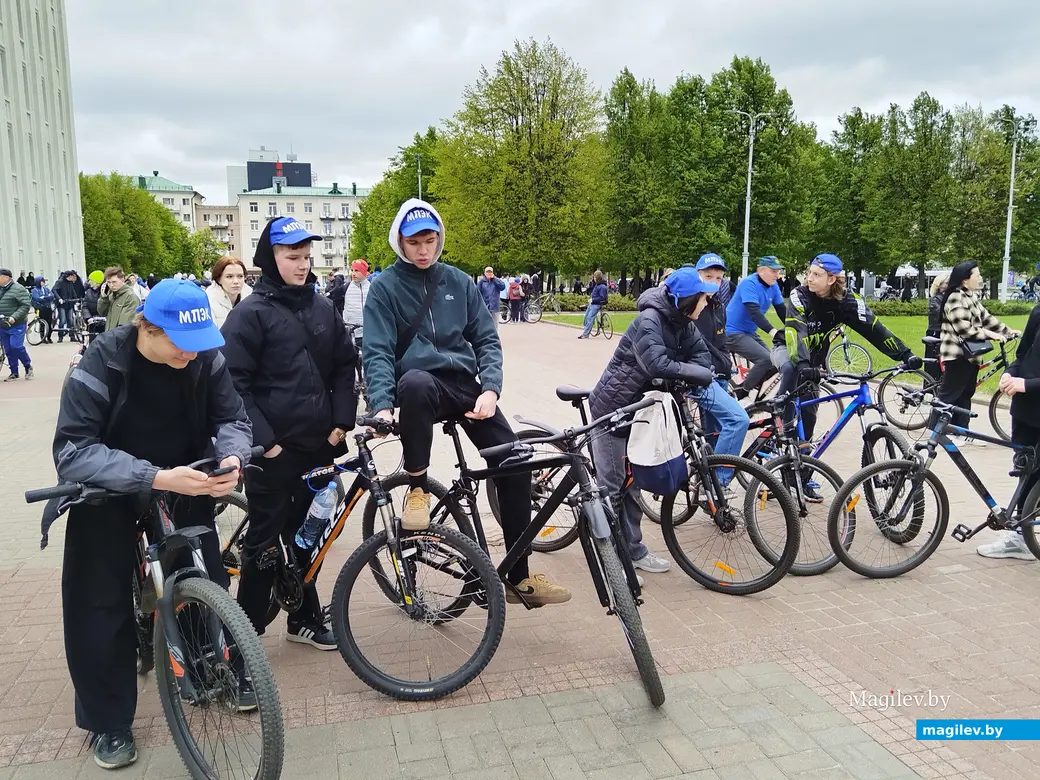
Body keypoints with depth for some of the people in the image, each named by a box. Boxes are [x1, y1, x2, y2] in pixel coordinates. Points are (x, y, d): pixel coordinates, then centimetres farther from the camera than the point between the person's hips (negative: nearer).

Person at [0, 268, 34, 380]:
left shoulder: (18, 289, -10)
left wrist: (14, 318, -24)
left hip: (17, 325, -7)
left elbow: (26, 305, -17)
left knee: (16, 346, -14)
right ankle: (14, 372, 17)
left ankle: (28, 367, 7)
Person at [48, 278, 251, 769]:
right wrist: (157, 478, -44)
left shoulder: (205, 357, -17)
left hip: (185, 481, 2)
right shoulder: (101, 362, -26)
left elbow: (231, 417, -9)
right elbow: (73, 451, -31)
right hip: (109, 492, -2)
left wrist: (232, 459, -33)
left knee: (208, 581, 2)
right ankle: (109, 720, 19)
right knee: (100, 607, -2)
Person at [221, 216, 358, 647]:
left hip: (319, 445, 5)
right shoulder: (250, 312, -8)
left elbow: (345, 365, 12)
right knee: (264, 544, 4)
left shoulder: (322, 307, 8)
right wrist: (263, 441, -15)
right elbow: (234, 383, -11)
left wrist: (341, 422, 2)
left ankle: (304, 619, 32)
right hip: (274, 450, -5)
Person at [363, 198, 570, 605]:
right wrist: (382, 404, -24)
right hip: (422, 383, -3)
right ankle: (417, 487, -18)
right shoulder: (385, 287, 1)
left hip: (465, 385, 4)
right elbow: (377, 352, -7)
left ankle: (519, 577, 4)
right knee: (414, 382, -41)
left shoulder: (458, 281, 11)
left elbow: (486, 340, 9)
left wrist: (490, 389, -8)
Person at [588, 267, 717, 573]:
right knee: (612, 485, -3)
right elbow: (657, 364, -37)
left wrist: (689, 378, -22)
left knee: (632, 483, 13)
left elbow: (701, 353, -3)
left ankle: (632, 548, 23)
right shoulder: (649, 321, -25)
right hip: (612, 408, -8)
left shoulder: (682, 323, 2)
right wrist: (701, 374, -29)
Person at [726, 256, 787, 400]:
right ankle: (740, 394, -8)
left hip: (749, 333, 8)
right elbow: (754, 311, -31)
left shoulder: (773, 286, 4)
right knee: (766, 359, -22)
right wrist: (772, 331, -42)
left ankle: (747, 385, 18)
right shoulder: (749, 283, -19)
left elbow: (782, 311, 6)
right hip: (733, 333, -8)